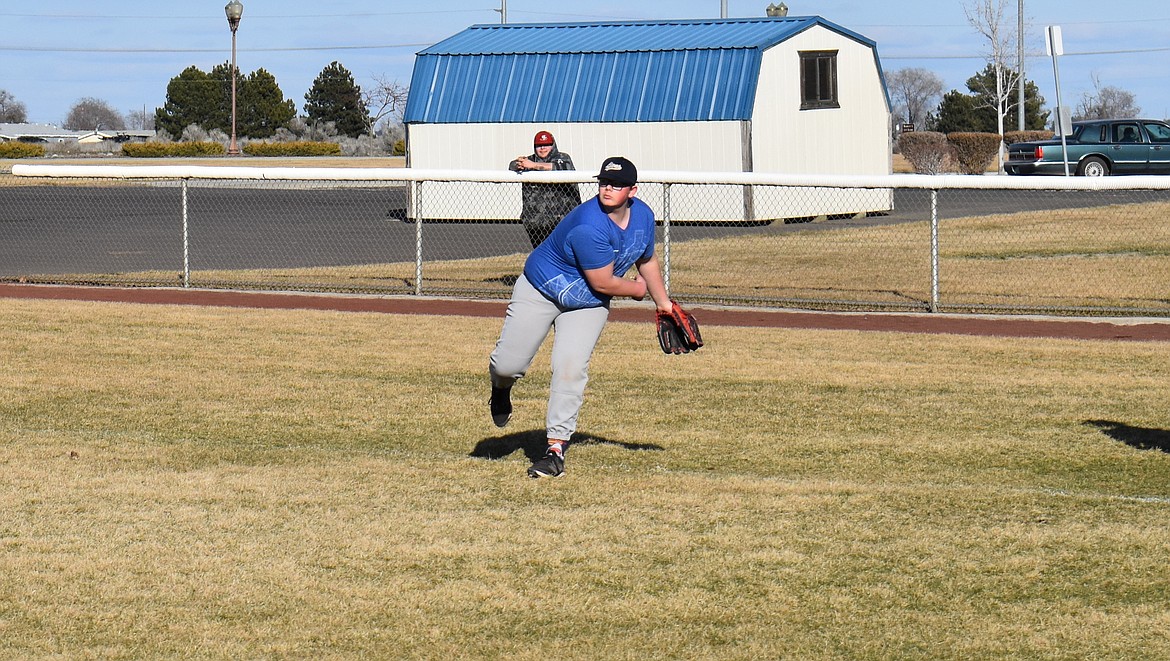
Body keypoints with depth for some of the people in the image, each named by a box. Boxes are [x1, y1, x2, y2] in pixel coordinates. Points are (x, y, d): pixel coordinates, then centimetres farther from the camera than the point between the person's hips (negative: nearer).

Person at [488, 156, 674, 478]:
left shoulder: (643, 216, -8)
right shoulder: (589, 226, -34)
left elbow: (647, 260, 13)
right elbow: (603, 283, -26)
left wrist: (664, 303, 18)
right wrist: (637, 289, -7)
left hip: (587, 306, 4)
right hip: (539, 291, -4)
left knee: (570, 367, -16)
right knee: (508, 364, -8)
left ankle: (557, 447, -8)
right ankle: (502, 386, 32)